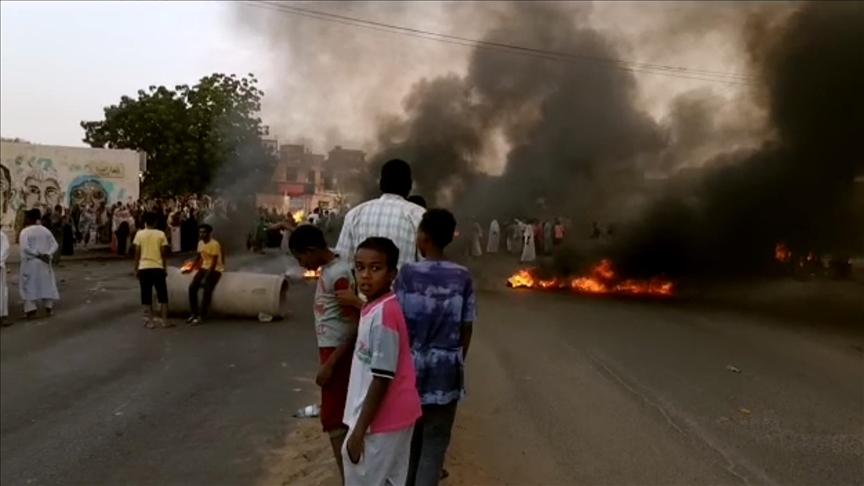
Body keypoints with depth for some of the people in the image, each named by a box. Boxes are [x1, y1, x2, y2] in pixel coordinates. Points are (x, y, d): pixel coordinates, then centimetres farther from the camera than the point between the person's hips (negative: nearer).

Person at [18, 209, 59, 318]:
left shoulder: (25, 232, -12)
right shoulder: (45, 230, 4)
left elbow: (25, 247, -22)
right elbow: (55, 244, -1)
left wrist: (38, 254, -17)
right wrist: (47, 254, -11)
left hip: (30, 262, -4)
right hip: (44, 262, 4)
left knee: (29, 284, 6)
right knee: (46, 282, 15)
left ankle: (31, 308, 2)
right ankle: (49, 306, 14)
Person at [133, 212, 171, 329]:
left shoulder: (139, 234, 1)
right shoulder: (161, 234, 0)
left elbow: (137, 253, -1)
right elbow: (163, 253, 1)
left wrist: (136, 269, 7)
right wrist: (164, 268, 10)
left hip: (144, 268, 0)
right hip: (158, 267, 0)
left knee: (147, 296, 6)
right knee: (162, 295, 8)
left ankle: (150, 321, 6)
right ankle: (164, 320, 6)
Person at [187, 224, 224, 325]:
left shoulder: (214, 244, -18)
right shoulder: (200, 243, 5)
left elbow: (214, 263, -20)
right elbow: (199, 258, 16)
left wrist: (206, 277, -23)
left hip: (215, 269, -7)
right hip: (204, 268, 7)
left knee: (207, 291, -22)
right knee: (192, 287, -11)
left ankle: (201, 316, -13)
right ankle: (194, 313, -4)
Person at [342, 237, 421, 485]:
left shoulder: (382, 313, -24)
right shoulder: (379, 308, 6)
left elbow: (382, 379, -24)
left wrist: (359, 431, -19)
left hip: (382, 418, -9)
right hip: (395, 413, 9)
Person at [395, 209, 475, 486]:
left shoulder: (407, 273, -10)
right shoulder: (463, 277, -5)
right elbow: (466, 328, -1)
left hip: (412, 365, 0)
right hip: (446, 369, 0)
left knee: (410, 437, 18)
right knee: (435, 442, 9)